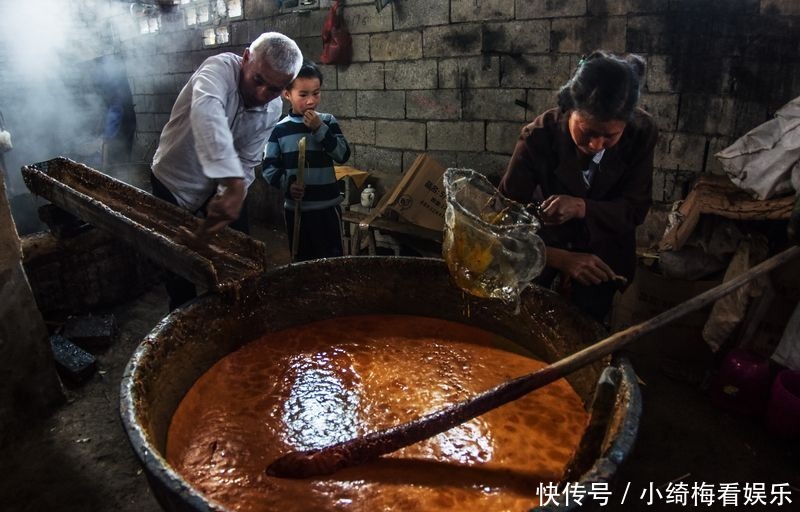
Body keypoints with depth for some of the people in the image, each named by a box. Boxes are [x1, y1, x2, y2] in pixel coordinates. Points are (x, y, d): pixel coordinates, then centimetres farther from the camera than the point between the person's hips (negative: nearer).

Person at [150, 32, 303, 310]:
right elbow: (207, 112, -52)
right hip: (175, 183, -4)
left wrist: (226, 196, -26)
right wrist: (234, 186, -65)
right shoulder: (220, 68, -29)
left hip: (219, 185, 4)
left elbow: (246, 162, -8)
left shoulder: (273, 110, -12)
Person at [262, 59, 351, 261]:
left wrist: (320, 129, -17)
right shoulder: (279, 129, -1)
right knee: (301, 259, 15)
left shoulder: (327, 122, -1)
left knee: (333, 258, 6)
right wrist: (287, 184, -17)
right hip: (295, 207, 1)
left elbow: (343, 155, -11)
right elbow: (269, 167, 0)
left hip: (327, 206, -1)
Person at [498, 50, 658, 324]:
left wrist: (581, 207, -38)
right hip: (548, 244, -1)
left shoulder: (641, 132, -23)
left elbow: (636, 209, -17)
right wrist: (561, 259, -40)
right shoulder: (538, 136, -30)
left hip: (603, 253, 2)